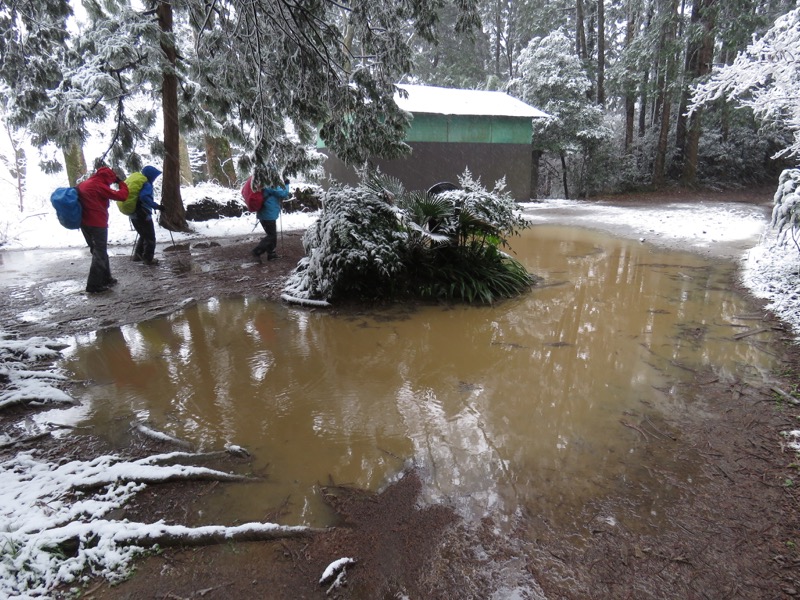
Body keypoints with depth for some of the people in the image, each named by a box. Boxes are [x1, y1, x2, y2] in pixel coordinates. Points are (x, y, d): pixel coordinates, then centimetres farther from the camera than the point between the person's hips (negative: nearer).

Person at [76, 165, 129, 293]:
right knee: (100, 254, -2)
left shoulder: (84, 184, 12)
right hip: (97, 224, -9)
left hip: (85, 223, 9)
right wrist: (121, 182, -2)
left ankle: (106, 278, 28)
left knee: (99, 252, 19)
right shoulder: (99, 186, -14)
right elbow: (122, 196, -17)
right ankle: (94, 285, -2)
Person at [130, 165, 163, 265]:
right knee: (150, 238, 4)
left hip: (134, 215, 9)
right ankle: (148, 258, 7)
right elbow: (144, 197, -34)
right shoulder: (147, 185, -16)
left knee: (144, 236, 25)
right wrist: (156, 206, -34)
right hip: (143, 216, -9)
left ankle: (138, 255, 29)